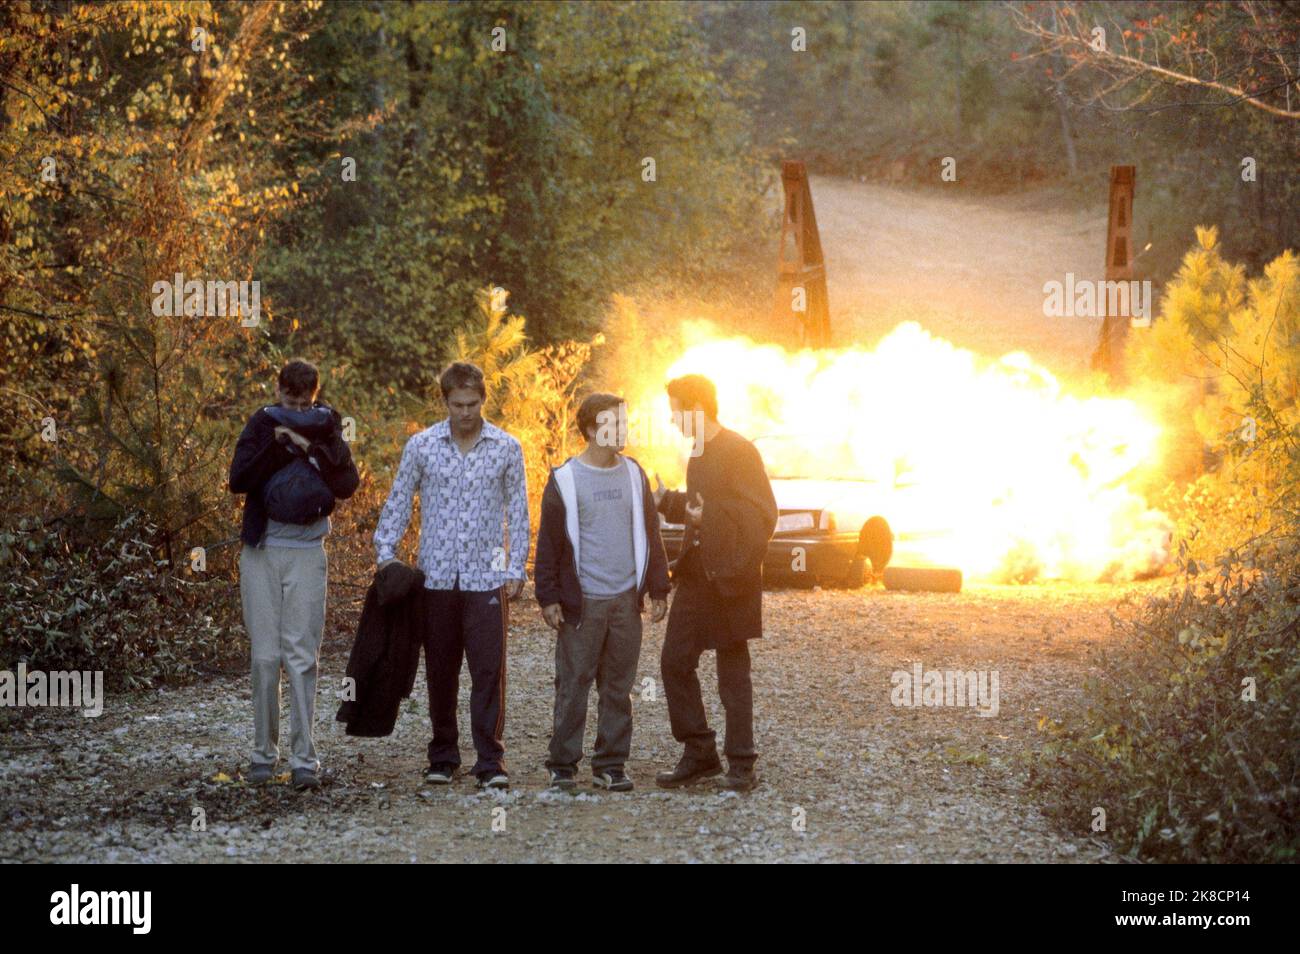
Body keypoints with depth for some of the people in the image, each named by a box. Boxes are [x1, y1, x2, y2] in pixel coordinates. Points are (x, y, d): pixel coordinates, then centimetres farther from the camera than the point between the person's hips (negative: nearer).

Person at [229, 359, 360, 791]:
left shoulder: (326, 428, 3)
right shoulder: (262, 425, 4)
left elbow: (348, 484, -10)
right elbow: (238, 480, -9)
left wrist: (309, 447, -17)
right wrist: (276, 443, -16)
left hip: (306, 555, -1)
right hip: (261, 553, 1)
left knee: (302, 658, -3)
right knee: (264, 656, 2)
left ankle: (304, 758, -1)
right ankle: (264, 752, 12)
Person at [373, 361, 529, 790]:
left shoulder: (506, 448, 3)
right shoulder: (421, 446, 3)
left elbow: (517, 512, 7)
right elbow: (398, 502, 9)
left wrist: (516, 570, 1)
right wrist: (386, 553, -1)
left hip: (486, 577, -1)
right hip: (436, 575, 1)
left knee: (489, 671, -7)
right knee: (440, 672, 8)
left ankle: (491, 760, -3)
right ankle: (443, 757, 18)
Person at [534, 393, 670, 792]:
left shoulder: (634, 475, 10)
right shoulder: (565, 479, -3)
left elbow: (650, 534, 14)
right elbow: (549, 542, -2)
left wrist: (658, 589, 11)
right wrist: (548, 597, -6)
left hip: (626, 600, 4)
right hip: (582, 602, -4)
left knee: (618, 686, 7)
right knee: (573, 685, 0)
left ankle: (611, 765, 14)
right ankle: (563, 766, 8)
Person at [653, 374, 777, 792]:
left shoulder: (739, 451, -13)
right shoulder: (700, 455, 15)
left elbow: (763, 514, -19)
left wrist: (707, 516, -25)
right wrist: (666, 500, 12)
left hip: (729, 579, -8)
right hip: (696, 576, 8)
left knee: (733, 671, 0)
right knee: (675, 662, 4)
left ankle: (740, 764, 9)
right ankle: (699, 754, 14)